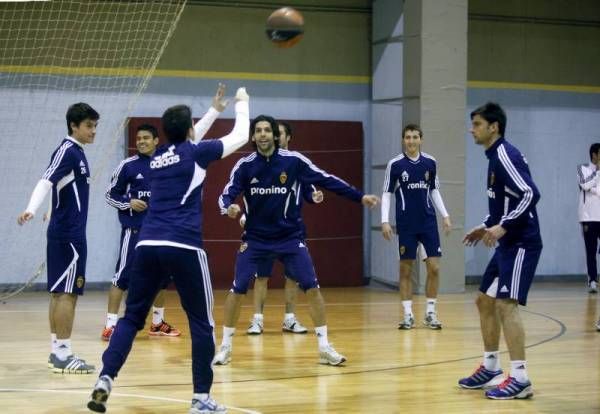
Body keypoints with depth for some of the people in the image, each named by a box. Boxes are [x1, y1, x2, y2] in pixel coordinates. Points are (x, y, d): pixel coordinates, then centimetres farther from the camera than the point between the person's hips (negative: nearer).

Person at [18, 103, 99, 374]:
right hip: (69, 234, -9)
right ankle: (63, 355, -6)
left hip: (64, 233, 9)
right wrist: (31, 210, -39)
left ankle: (57, 351, 16)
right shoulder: (67, 151, -13)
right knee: (67, 293, -8)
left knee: (60, 292, 11)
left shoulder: (77, 152, 14)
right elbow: (45, 181, -25)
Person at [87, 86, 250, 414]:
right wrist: (242, 103, 35)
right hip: (183, 246, -5)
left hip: (147, 244, 5)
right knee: (201, 322, 5)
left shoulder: (158, 158, 19)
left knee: (132, 316, 10)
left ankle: (105, 380, -6)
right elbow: (241, 136, 17)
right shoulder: (195, 152, 4)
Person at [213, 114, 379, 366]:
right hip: (255, 239, 0)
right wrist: (229, 207, -31)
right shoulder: (244, 166, -6)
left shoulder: (294, 161, -8)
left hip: (290, 237, 0)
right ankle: (225, 346, 12)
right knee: (237, 290, -5)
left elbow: (327, 180, -2)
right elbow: (226, 195, -7)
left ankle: (324, 347, 4)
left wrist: (359, 197, -5)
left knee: (311, 287, -8)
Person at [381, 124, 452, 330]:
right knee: (405, 269, 2)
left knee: (434, 268, -2)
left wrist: (445, 216, 9)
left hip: (428, 222, 2)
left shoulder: (430, 162, 3)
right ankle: (408, 314, 9)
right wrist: (385, 221, -8)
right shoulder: (395, 164, -4)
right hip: (406, 224, -2)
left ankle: (430, 312, 10)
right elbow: (387, 194, 0)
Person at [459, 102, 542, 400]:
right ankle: (491, 368, 24)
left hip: (521, 244, -11)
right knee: (485, 301, 14)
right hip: (508, 244, 11)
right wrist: (486, 227, 19)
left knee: (505, 304, -15)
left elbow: (530, 194, -24)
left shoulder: (505, 154, -14)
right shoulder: (494, 157, 16)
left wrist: (503, 227, -27)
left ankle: (520, 378, -14)